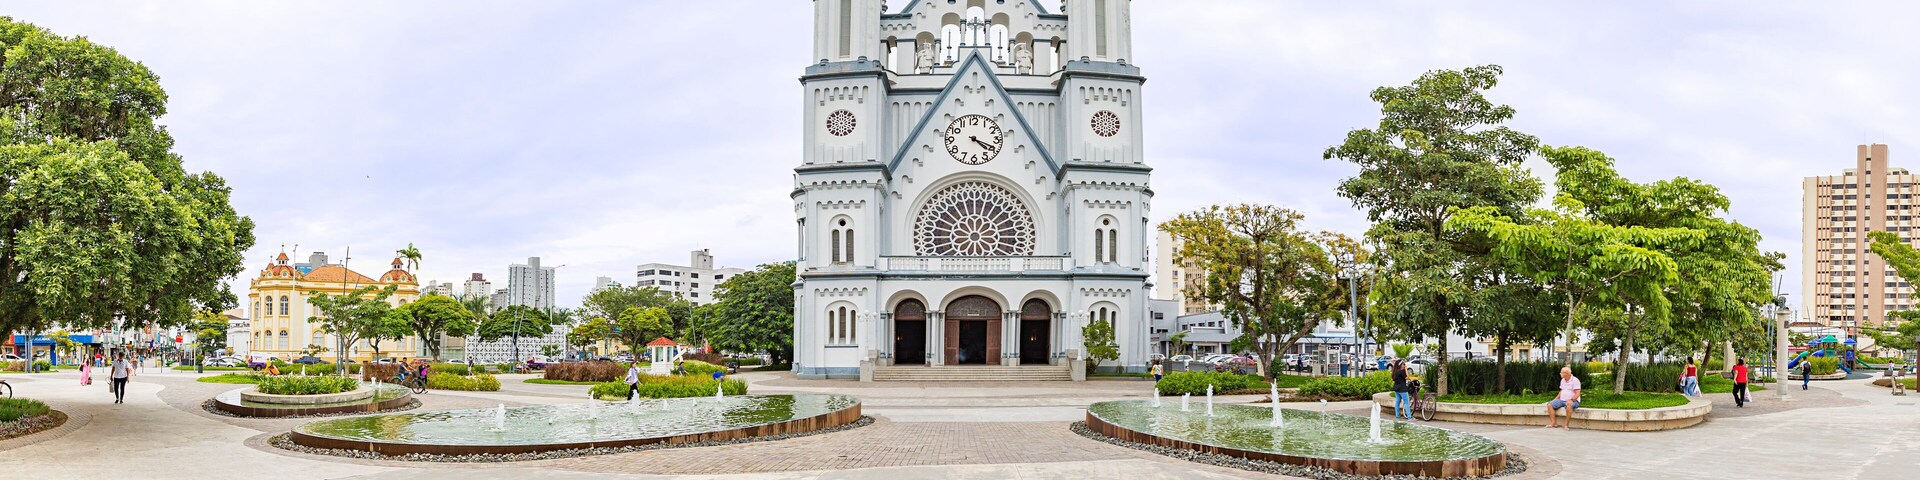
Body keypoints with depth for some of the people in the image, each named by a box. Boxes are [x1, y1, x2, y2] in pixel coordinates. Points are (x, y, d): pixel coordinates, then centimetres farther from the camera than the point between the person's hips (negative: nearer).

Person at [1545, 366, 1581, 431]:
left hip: (1573, 401, -8)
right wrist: (1555, 399, 12)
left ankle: (1566, 425, -32)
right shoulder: (1562, 380, 13)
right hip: (1562, 400, 8)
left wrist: (1571, 400, -32)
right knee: (1549, 405, -11)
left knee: (1569, 406, -41)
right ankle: (1554, 423, -16)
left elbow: (1577, 394, -17)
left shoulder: (1575, 380, -11)